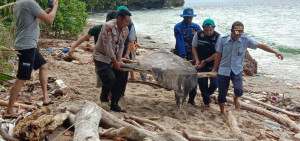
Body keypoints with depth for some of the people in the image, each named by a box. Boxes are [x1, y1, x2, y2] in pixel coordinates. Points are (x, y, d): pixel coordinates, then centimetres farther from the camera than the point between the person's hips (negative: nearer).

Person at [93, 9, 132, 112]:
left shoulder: (125, 30, 1)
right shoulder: (109, 26, -24)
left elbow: (121, 45, 7)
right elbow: (108, 46, -24)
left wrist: (119, 59, -8)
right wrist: (115, 62, -19)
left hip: (113, 57, 8)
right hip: (101, 56, -8)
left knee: (120, 78, 1)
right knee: (110, 78, -21)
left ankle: (114, 105, 12)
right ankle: (104, 96, 12)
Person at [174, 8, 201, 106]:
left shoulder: (196, 27, 5)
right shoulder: (178, 27, -6)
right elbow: (180, 42, -15)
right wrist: (183, 57, -23)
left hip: (192, 56, 3)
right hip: (180, 55, -3)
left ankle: (192, 99, 13)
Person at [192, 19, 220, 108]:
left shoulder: (218, 37, -14)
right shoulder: (198, 34, -7)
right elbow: (194, 47, 4)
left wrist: (205, 61, -12)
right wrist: (197, 60, -7)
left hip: (213, 65, -1)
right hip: (201, 65, 2)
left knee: (214, 84, -5)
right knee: (202, 83, 5)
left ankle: (208, 94, 29)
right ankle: (207, 101, 25)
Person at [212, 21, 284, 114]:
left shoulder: (245, 40, -5)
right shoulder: (223, 40, -6)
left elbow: (260, 45, -6)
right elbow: (218, 55, 1)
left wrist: (274, 52, -14)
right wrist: (214, 69, 4)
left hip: (237, 70, 0)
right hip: (223, 70, 0)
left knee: (239, 90, -19)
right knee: (222, 93, 4)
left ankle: (235, 99, 19)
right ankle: (222, 112, 27)